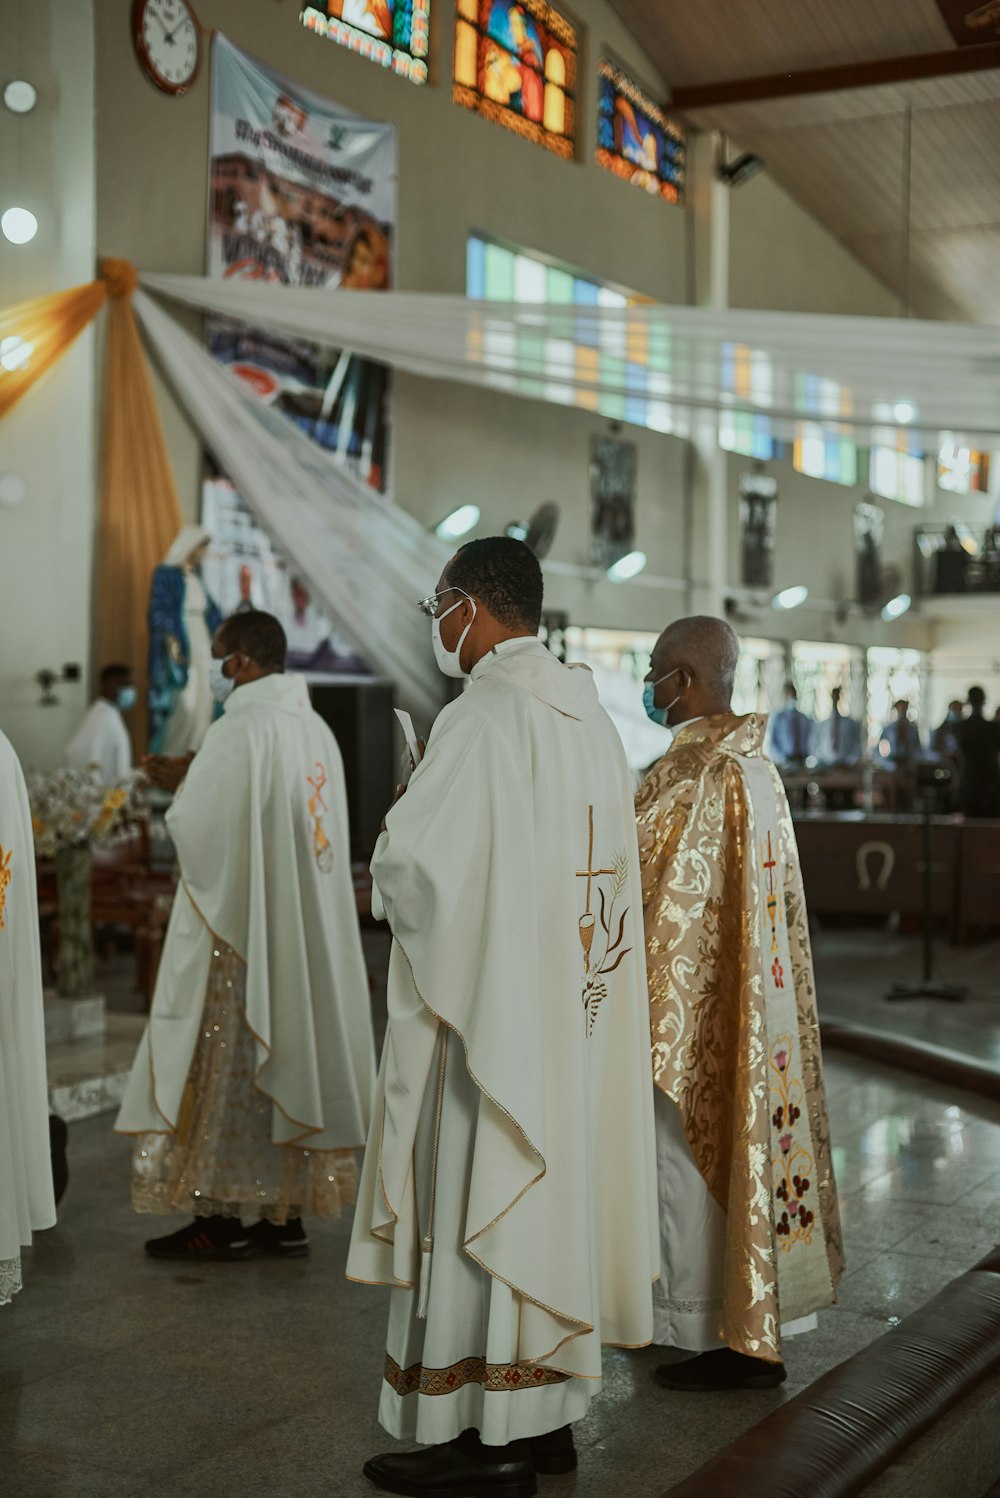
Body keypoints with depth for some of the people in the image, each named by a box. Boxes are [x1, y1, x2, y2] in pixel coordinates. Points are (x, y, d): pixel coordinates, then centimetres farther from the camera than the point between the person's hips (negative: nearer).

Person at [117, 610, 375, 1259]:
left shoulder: (240, 730, -16)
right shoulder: (317, 730, 9)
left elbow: (198, 829, -15)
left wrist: (182, 784, 4)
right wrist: (196, 781, 16)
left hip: (236, 929, -8)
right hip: (308, 933, 8)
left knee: (224, 1065, 1)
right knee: (290, 1058, 11)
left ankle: (220, 1217, 7)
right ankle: (287, 1213, 16)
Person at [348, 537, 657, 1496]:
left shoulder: (482, 718, -17)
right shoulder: (588, 715, 10)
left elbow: (412, 862, -23)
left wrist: (393, 832, 0)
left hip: (486, 998, -9)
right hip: (575, 1010, 9)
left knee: (477, 1196, 0)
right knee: (549, 1185, 14)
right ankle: (547, 1412, 24)